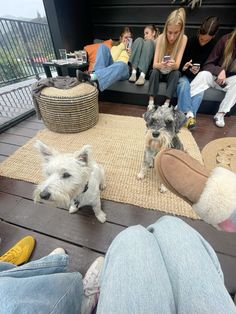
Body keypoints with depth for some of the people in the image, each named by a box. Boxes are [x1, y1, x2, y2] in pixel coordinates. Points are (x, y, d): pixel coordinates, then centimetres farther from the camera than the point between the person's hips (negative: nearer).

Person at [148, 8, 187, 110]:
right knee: (154, 71, -31)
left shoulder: (183, 38, -15)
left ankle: (166, 104, -32)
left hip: (172, 73, 0)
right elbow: (154, 64, -22)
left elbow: (177, 65, -22)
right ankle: (151, 104, -33)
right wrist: (160, 65, -44)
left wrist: (173, 64, -45)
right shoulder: (161, 37, -13)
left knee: (176, 73, -32)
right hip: (160, 72, 1)